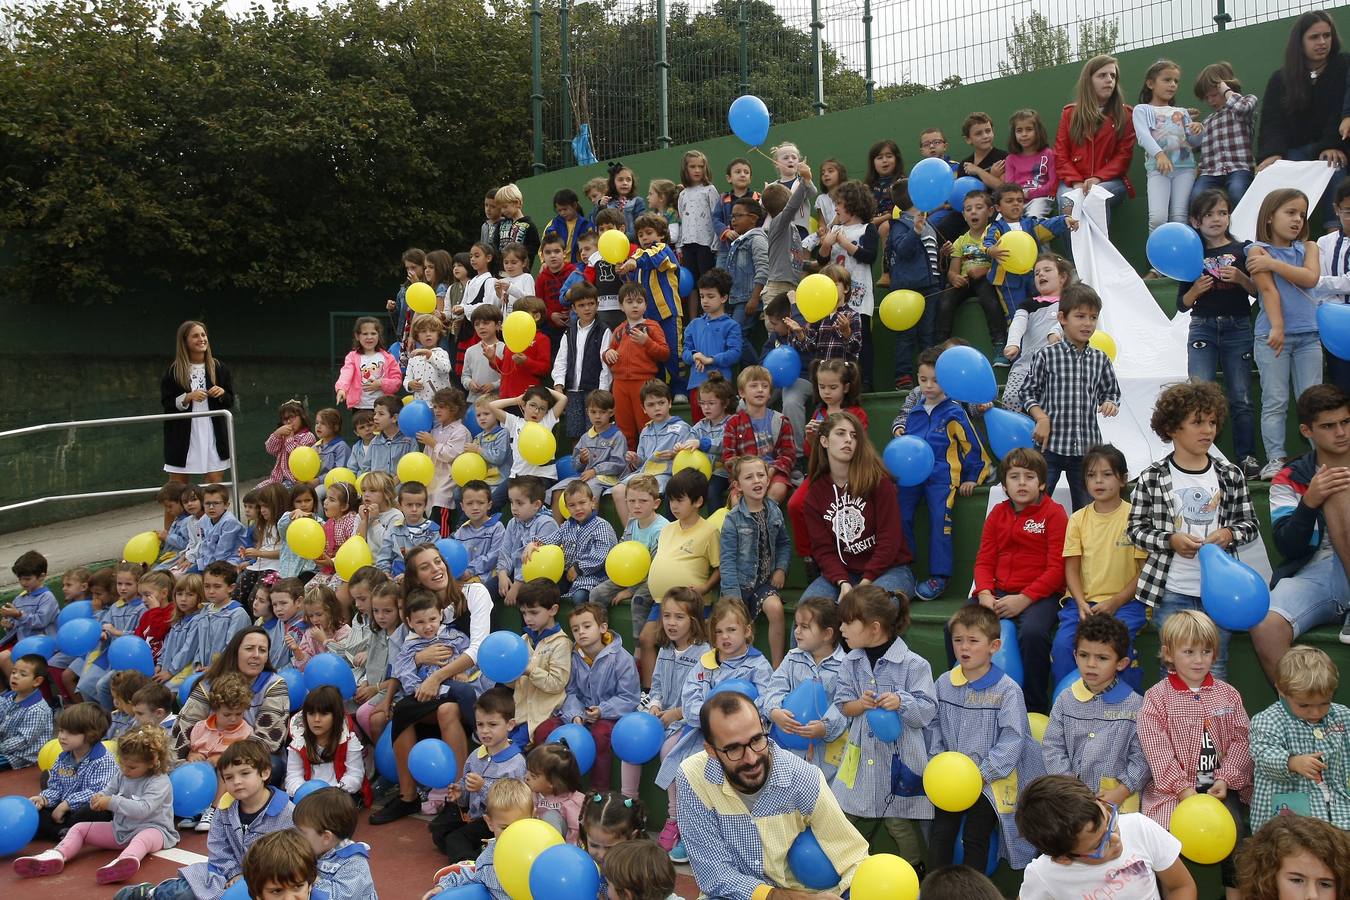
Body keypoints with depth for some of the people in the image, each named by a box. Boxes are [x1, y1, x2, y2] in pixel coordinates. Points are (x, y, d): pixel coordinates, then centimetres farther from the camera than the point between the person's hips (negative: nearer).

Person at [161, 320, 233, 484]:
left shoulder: (219, 368, 5)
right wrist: (187, 397, -16)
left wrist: (222, 394, -10)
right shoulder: (174, 371, 0)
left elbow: (230, 402, 11)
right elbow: (166, 403, 0)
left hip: (213, 434, 1)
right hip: (182, 435, -1)